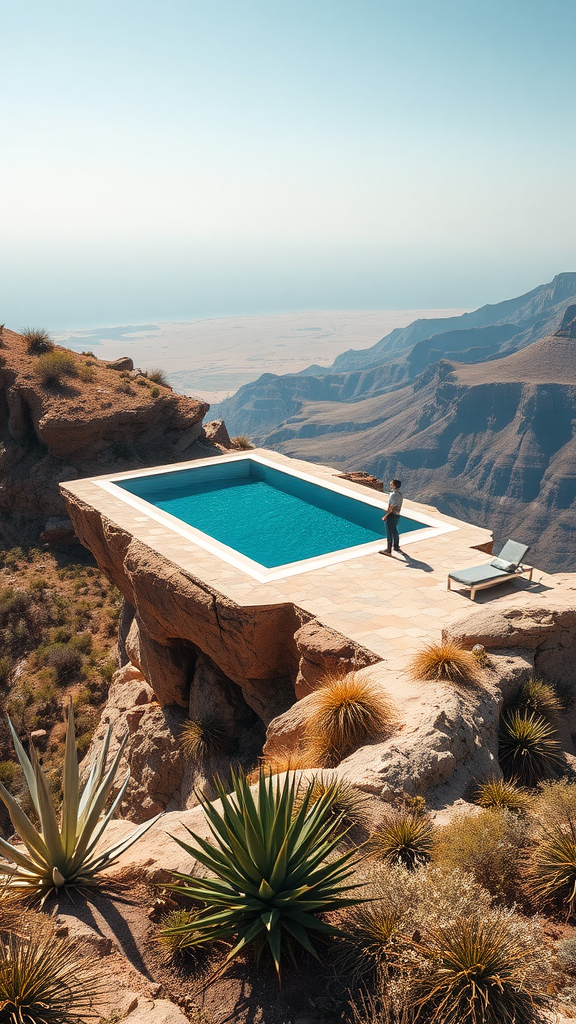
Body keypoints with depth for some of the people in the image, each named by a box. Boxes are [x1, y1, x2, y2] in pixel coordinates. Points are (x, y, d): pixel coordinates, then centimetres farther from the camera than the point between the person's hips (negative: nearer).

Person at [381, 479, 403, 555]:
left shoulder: (394, 495, -22)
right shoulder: (400, 493, 7)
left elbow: (391, 508, -22)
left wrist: (385, 516, -17)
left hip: (391, 515, -9)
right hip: (397, 515, 9)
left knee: (389, 532, -3)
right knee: (394, 531, 21)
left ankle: (389, 550, 1)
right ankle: (396, 546, 33)